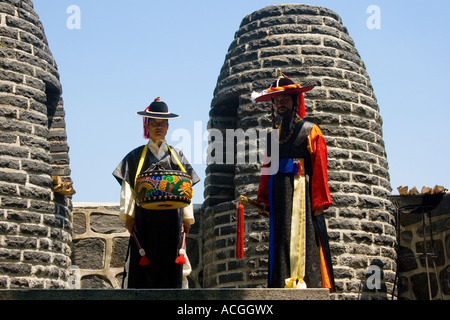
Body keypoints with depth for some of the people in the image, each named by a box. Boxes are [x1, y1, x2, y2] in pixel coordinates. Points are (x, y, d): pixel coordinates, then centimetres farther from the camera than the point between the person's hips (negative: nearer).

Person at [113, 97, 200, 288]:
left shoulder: (176, 156, 16)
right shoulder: (137, 155, 10)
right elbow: (128, 186, 3)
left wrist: (187, 218, 5)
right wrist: (128, 215, -7)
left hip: (171, 217, 2)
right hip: (145, 217, -2)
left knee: (169, 263, 0)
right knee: (143, 263, -7)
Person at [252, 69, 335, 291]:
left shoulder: (310, 131, 2)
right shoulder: (273, 135, 18)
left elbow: (319, 168, -5)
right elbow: (267, 169, 16)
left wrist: (319, 201, -12)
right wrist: (263, 199, 9)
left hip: (301, 192, -5)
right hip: (278, 195, 6)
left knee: (302, 240, -10)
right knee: (281, 243, 4)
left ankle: (305, 283, -9)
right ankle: (283, 284, 6)